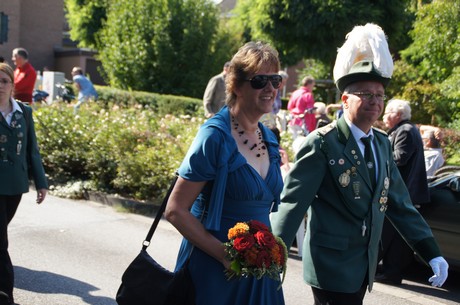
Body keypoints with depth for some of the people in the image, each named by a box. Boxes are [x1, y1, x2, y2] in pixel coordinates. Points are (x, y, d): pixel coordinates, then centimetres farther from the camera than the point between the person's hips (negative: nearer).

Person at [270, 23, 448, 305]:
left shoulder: (382, 144, 7)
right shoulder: (323, 143, -14)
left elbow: (400, 204, 10)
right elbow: (292, 203, -18)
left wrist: (432, 254, 5)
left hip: (365, 266, 7)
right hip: (332, 267, -7)